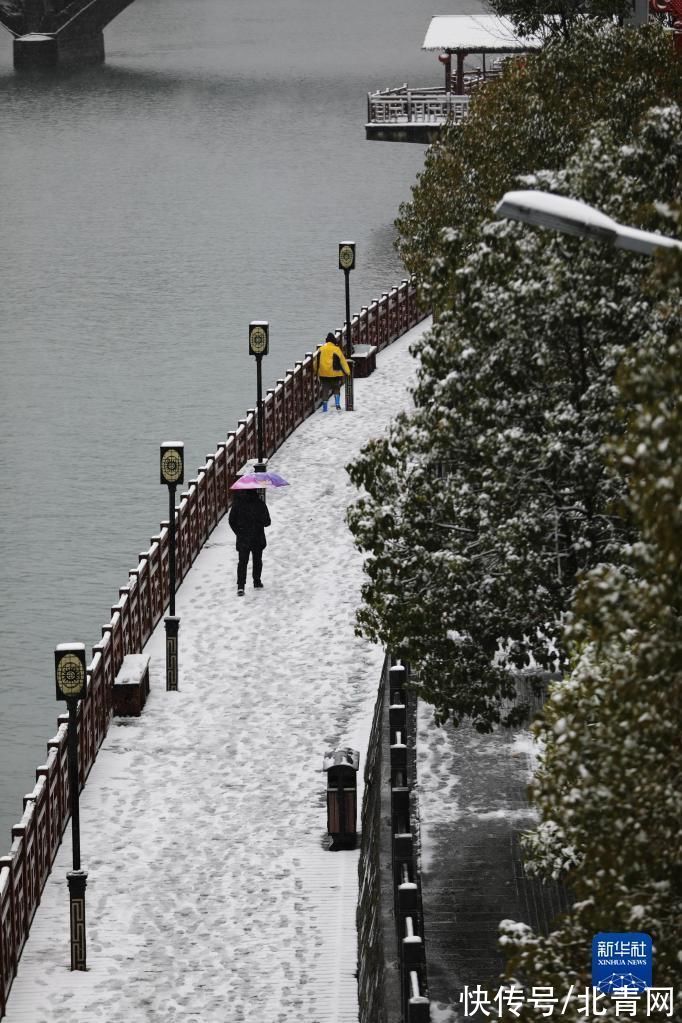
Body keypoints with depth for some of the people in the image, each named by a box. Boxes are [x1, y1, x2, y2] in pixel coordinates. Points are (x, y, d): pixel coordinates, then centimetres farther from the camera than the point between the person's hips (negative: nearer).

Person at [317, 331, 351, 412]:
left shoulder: (321, 349, 2)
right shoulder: (336, 349, -9)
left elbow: (317, 361, 10)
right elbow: (343, 361, -4)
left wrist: (316, 371, 21)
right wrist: (347, 372, 4)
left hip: (323, 373, 2)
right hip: (334, 373, -2)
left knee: (325, 389, 11)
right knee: (336, 389, 13)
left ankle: (324, 406, 8)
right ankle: (337, 404, 1)